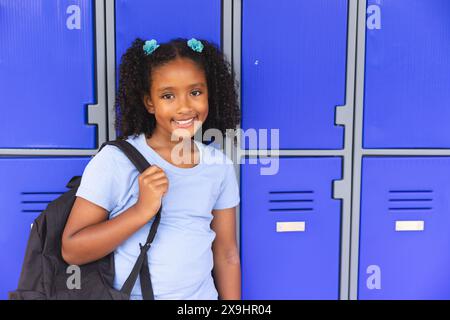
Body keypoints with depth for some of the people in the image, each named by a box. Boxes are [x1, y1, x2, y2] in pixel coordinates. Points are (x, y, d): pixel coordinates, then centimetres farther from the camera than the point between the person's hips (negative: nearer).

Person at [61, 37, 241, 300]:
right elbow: (71, 251, -16)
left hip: (203, 295, 3)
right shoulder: (114, 160, -16)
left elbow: (227, 254, 1)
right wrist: (142, 210, -26)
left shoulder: (220, 165, -4)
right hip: (128, 295, -3)